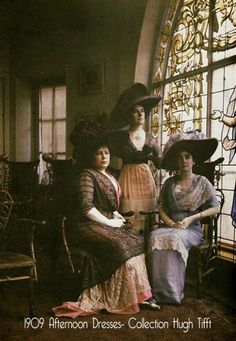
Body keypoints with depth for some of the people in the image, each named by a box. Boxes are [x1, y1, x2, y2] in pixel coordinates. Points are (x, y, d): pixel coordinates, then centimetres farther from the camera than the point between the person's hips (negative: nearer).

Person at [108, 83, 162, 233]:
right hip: (128, 179, -2)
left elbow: (159, 162, 9)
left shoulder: (150, 139, 9)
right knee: (129, 223, -5)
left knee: (147, 220, 2)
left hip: (146, 179, 3)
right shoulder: (120, 137, 2)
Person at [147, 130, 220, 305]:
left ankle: (173, 292, -27)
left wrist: (191, 218, -10)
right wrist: (171, 223, -10)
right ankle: (159, 291, -27)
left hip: (192, 228, -2)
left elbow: (215, 208, 0)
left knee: (174, 238, -35)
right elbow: (161, 207, 9)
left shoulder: (202, 182, 6)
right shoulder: (170, 183, 13)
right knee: (156, 237, -31)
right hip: (171, 225, 3)